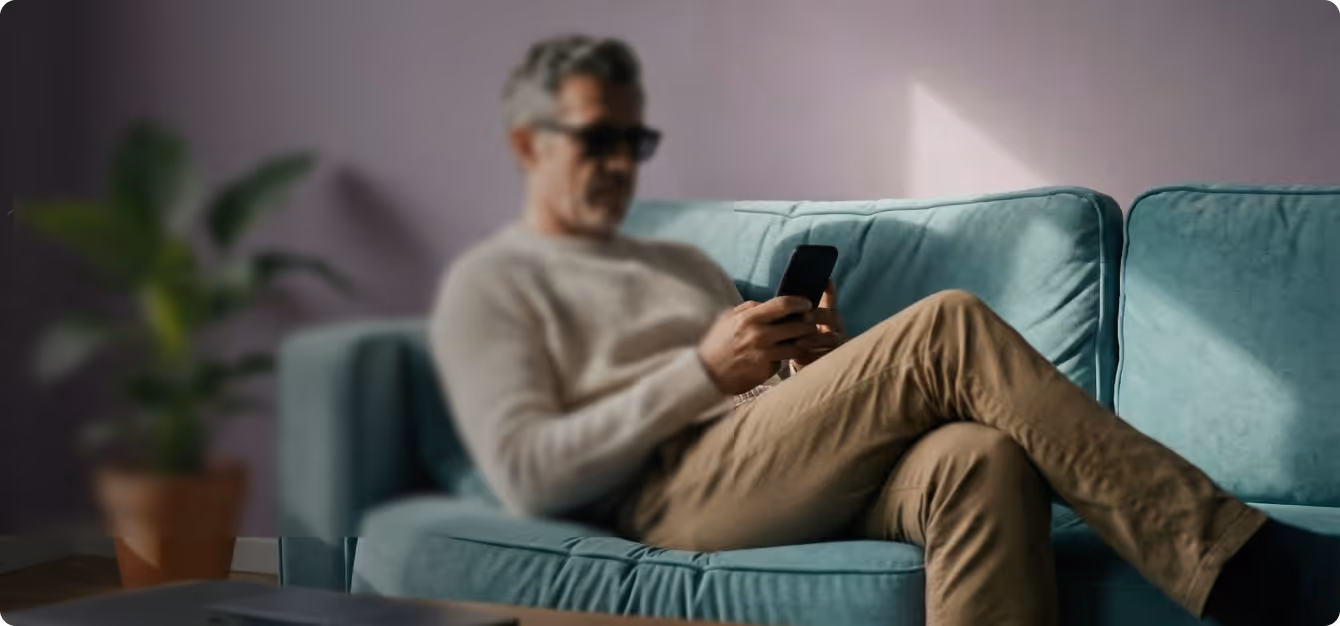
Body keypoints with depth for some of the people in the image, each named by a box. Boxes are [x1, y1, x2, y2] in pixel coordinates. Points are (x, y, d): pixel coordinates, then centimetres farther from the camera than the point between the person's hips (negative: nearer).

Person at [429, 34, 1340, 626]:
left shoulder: (682, 261, 35)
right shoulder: (492, 284, 14)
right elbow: (527, 475, -3)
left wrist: (818, 359, 3)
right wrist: (704, 372, -8)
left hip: (794, 473, 6)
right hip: (671, 495, -6)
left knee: (982, 455, -32)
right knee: (949, 326, -26)